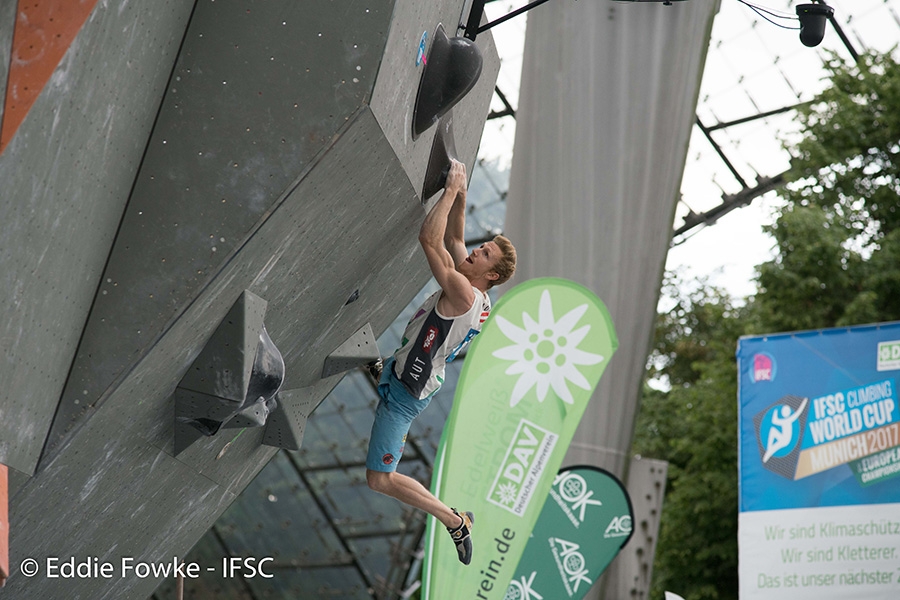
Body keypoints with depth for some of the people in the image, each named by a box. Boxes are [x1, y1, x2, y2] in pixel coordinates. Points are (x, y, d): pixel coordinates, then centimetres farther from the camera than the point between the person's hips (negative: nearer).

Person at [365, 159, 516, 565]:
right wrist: (460, 194, -1)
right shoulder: (475, 294, 0)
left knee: (379, 479, -8)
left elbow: (429, 238, -32)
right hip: (402, 371, 9)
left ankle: (455, 521, 0)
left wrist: (452, 190, -23)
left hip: (405, 392, -9)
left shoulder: (462, 294, -28)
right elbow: (453, 237, 11)